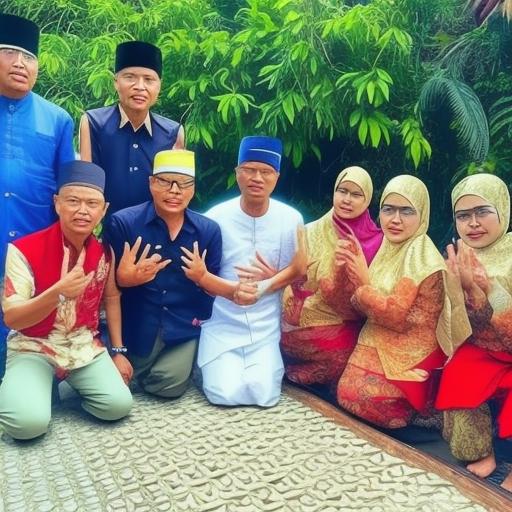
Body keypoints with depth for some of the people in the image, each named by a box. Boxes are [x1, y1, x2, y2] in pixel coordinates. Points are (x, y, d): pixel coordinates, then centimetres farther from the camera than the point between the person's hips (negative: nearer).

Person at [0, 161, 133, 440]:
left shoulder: (104, 249, -3)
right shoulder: (24, 249, -18)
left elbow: (111, 298, 10)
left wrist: (118, 351, 8)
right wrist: (58, 292, -37)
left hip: (85, 345, 4)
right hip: (32, 347, -3)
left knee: (118, 404, -17)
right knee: (29, 421, -26)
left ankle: (67, 381, 14)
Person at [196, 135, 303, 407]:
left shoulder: (291, 219, -5)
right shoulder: (216, 217, -8)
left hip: (265, 328, 1)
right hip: (222, 325, -1)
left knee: (263, 394, -12)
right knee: (225, 394, -15)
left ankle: (271, 363, 20)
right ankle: (214, 363, 18)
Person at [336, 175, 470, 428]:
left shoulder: (424, 261, -16)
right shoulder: (388, 250, 6)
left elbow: (398, 318, -18)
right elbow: (363, 308, 7)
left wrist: (364, 283, -18)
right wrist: (352, 275, -10)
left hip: (409, 354, -7)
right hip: (378, 345, 7)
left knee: (360, 397, -18)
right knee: (347, 392, -6)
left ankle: (425, 409, 5)